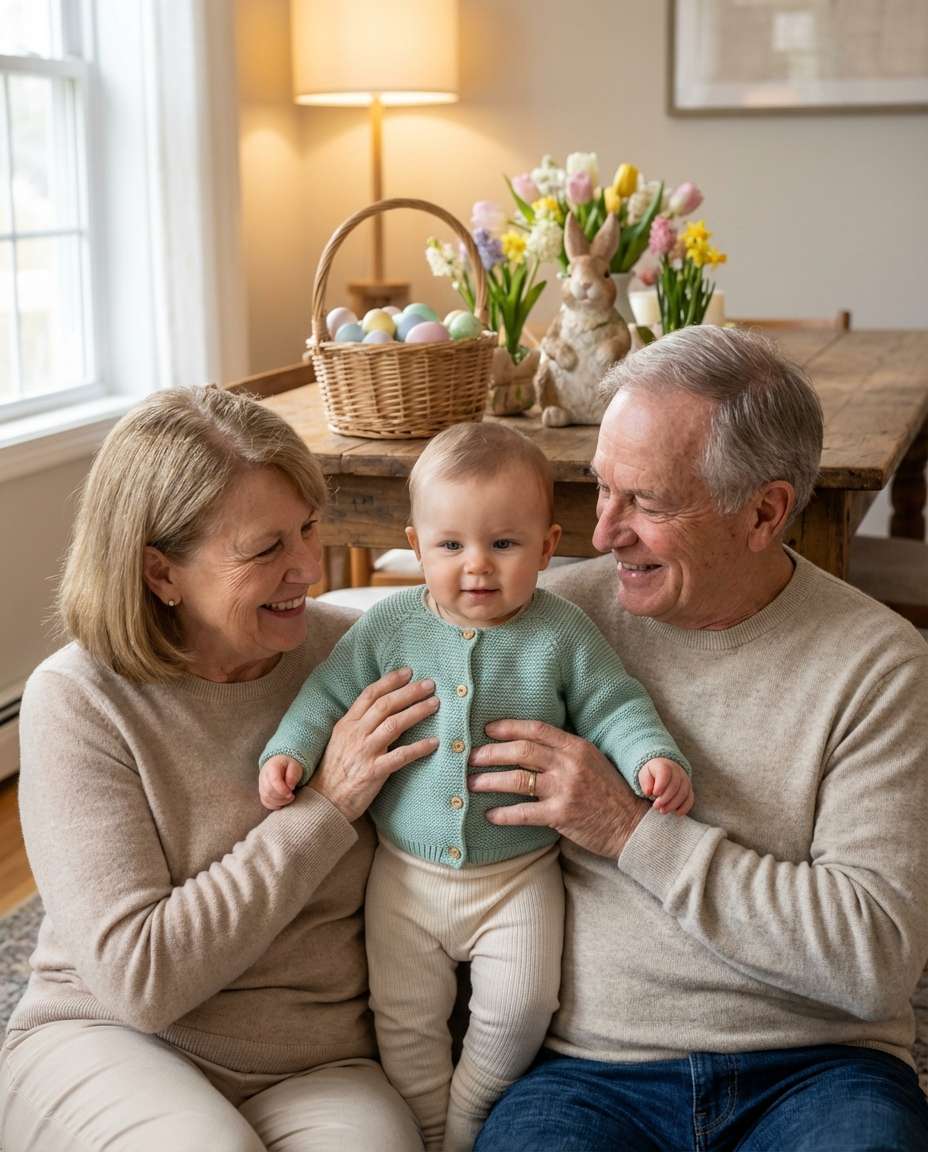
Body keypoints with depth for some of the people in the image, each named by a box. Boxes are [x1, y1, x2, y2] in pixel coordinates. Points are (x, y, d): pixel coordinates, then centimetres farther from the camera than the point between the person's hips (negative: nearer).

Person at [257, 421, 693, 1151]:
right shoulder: (391, 626, -6)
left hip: (519, 873, -1)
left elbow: (613, 706, -4)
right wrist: (290, 749, -12)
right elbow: (330, 692, 2)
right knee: (405, 1014, 8)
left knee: (518, 1009, -2)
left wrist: (653, 756, -22)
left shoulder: (561, 634, -8)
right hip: (409, 871, 1)